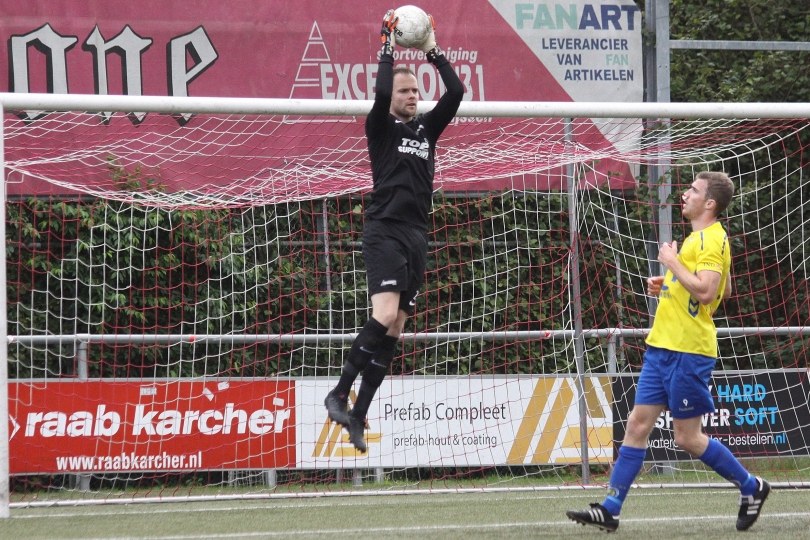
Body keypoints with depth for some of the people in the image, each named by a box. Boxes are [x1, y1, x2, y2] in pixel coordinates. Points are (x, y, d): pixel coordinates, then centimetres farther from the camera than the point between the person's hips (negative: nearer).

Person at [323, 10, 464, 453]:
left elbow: (456, 92, 7)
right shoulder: (381, 128, 1)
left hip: (416, 235, 6)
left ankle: (358, 414, 6)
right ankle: (339, 393, -16)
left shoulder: (426, 129, 16)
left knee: (394, 330, 3)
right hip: (384, 231, -6)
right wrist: (388, 48, -10)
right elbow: (381, 93, -18)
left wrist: (433, 52, 6)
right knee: (384, 316, -24)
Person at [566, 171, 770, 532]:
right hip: (662, 348, 10)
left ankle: (751, 488, 15)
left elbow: (707, 290, -26)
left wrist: (672, 262, -15)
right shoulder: (698, 237, 17)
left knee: (687, 437, -2)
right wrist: (666, 285, 16)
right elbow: (725, 291, 26)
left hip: (688, 352, -10)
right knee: (638, 425, 4)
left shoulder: (712, 239, -14)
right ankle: (611, 509, 3)